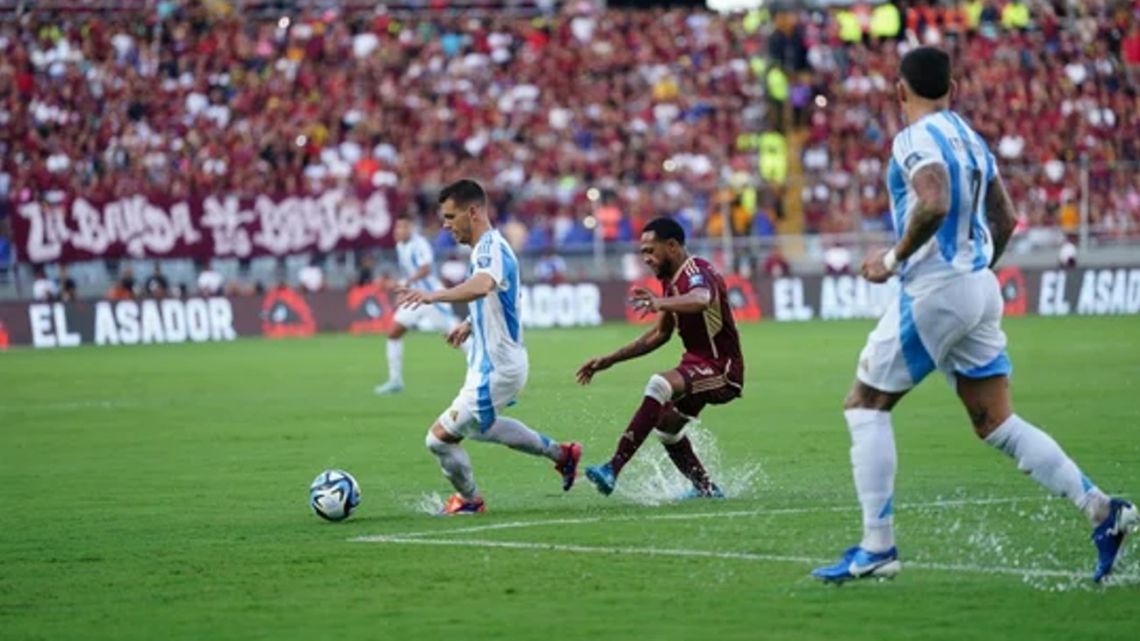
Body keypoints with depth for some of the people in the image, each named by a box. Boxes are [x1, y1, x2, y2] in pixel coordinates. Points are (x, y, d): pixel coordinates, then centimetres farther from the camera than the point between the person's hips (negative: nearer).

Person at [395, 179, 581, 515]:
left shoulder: (491, 248, -23)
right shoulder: (486, 247, 10)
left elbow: (482, 286, -47)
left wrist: (435, 295, -60)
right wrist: (470, 324, 21)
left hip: (495, 370, -11)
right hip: (489, 363, 11)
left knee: (441, 437, -5)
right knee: (480, 427, 33)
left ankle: (468, 499, 20)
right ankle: (561, 453, 39)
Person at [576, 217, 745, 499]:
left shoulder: (697, 273, -18)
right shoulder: (671, 282, 12)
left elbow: (701, 299, -44)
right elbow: (659, 335, 22)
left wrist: (661, 303, -62)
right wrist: (609, 360, 18)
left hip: (722, 370, -11)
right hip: (698, 364, 11)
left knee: (659, 385, -32)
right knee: (666, 427, 22)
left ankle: (613, 469, -38)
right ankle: (706, 489, 37)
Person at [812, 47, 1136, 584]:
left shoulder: (916, 139, -11)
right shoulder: (972, 139, 15)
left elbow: (933, 204, -28)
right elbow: (1005, 219, 17)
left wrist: (894, 259, -16)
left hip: (933, 289, -8)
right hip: (980, 289, 8)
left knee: (865, 404, 4)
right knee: (996, 423, 10)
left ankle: (877, 548, -1)